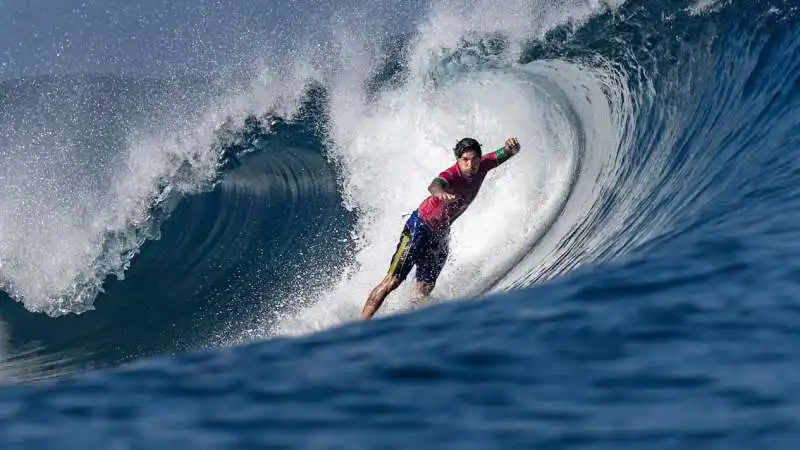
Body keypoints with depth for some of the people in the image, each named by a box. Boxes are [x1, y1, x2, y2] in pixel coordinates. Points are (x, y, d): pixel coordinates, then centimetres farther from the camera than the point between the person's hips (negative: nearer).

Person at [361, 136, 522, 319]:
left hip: (441, 234, 7)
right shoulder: (451, 175, -29)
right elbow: (434, 184, -50)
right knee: (392, 281, -9)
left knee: (424, 291, 1)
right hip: (420, 227, -7)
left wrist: (512, 148, -33)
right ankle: (363, 322, -6)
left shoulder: (481, 166, -8)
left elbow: (504, 154, -8)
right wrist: (440, 193, -75)